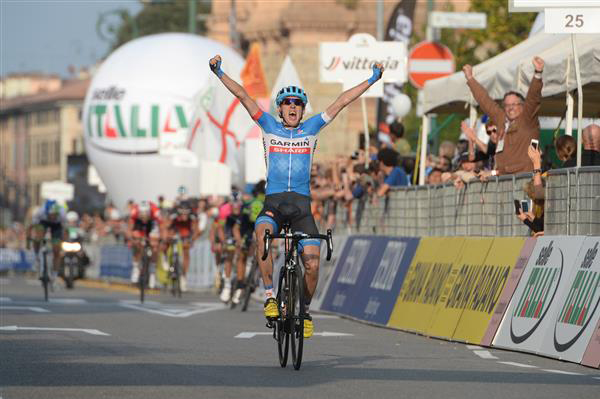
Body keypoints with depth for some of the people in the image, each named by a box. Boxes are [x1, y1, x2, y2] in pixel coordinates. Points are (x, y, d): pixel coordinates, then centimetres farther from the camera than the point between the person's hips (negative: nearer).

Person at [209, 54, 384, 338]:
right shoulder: (269, 126, 12)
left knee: (312, 264, -11)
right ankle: (270, 296, -27)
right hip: (273, 201, -1)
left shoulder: (311, 128, 13)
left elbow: (342, 102, 11)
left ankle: (305, 311, 15)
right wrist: (220, 73, 0)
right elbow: (242, 96, 6)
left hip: (302, 203, 1)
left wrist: (372, 80, 11)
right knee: (262, 233, -35)